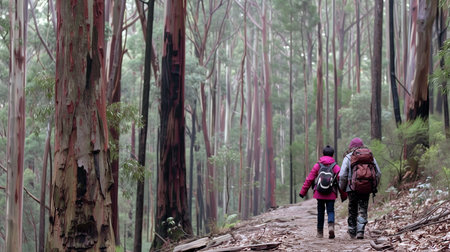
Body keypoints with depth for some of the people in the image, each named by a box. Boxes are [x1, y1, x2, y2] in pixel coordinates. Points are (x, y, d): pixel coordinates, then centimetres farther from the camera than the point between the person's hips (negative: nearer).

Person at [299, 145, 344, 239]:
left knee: (320, 212, 12)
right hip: (331, 194, -1)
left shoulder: (317, 165, 2)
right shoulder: (336, 167, 0)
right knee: (330, 211, 5)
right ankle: (331, 226, -24)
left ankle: (320, 232, 16)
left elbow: (309, 179, 1)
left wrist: (303, 192, 6)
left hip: (319, 193, 1)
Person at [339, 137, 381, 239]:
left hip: (353, 188, -2)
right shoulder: (370, 156, 10)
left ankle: (352, 232, 20)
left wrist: (341, 188, 7)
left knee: (352, 211, 13)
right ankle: (360, 231, -8)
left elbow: (342, 175, -5)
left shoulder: (348, 157, 0)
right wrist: (374, 187, 18)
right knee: (363, 210, 6)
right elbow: (378, 173, 10)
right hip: (366, 189, 2)